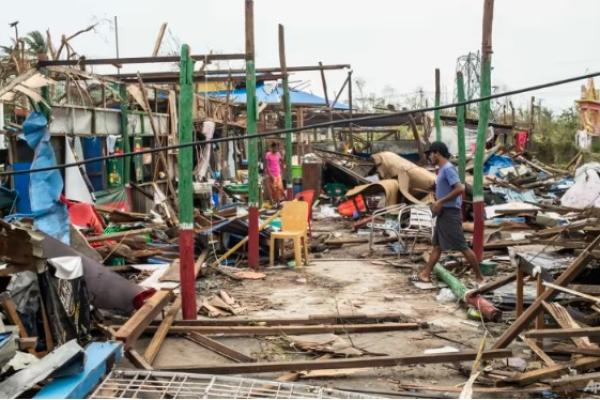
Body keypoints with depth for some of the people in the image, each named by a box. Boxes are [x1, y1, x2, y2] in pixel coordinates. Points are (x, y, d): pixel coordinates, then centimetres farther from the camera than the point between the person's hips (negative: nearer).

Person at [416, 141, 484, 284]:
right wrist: (437, 203, 11)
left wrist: (440, 201, -21)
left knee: (462, 246, -6)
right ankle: (426, 274, 16)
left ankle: (479, 276, 2)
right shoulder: (442, 169, 15)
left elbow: (460, 188, -25)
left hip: (450, 213, -10)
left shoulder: (448, 168, -16)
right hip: (443, 213, 10)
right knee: (437, 245, 12)